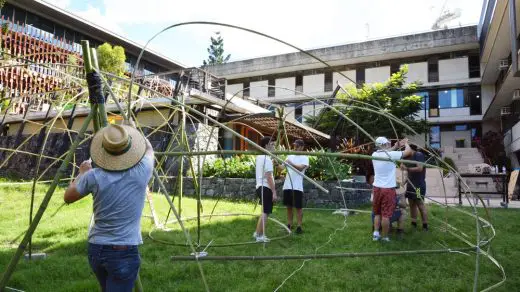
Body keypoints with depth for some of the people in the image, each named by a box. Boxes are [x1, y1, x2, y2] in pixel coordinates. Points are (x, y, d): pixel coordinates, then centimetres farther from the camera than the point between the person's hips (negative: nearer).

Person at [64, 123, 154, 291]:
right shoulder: (141, 172, -12)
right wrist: (137, 136, 30)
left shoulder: (94, 177, -10)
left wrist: (82, 173, 22)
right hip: (124, 252, -3)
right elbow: (149, 149, 12)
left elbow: (68, 197, 9)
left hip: (96, 249, 4)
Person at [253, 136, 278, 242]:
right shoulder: (267, 158, -15)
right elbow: (269, 177, -20)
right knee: (265, 212, -4)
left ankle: (258, 233, 24)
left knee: (265, 211, 19)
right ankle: (260, 236, 1)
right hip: (266, 188, -10)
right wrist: (274, 192, -19)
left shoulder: (259, 157, 14)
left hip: (260, 186, 10)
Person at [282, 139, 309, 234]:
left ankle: (299, 226, 7)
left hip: (297, 187, -5)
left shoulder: (304, 158, -1)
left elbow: (301, 168, -18)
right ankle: (289, 224, 21)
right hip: (287, 186, 5)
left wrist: (291, 163, -32)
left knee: (298, 207, 0)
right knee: (289, 206, 11)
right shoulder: (290, 156, 15)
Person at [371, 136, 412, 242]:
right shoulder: (391, 155, -12)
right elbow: (408, 151, -2)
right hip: (388, 189, -6)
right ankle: (385, 237, 8)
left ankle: (376, 233, 12)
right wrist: (406, 143, 18)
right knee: (386, 214, 1)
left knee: (377, 212, 17)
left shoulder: (375, 154, 4)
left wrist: (397, 144, 24)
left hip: (377, 188, 6)